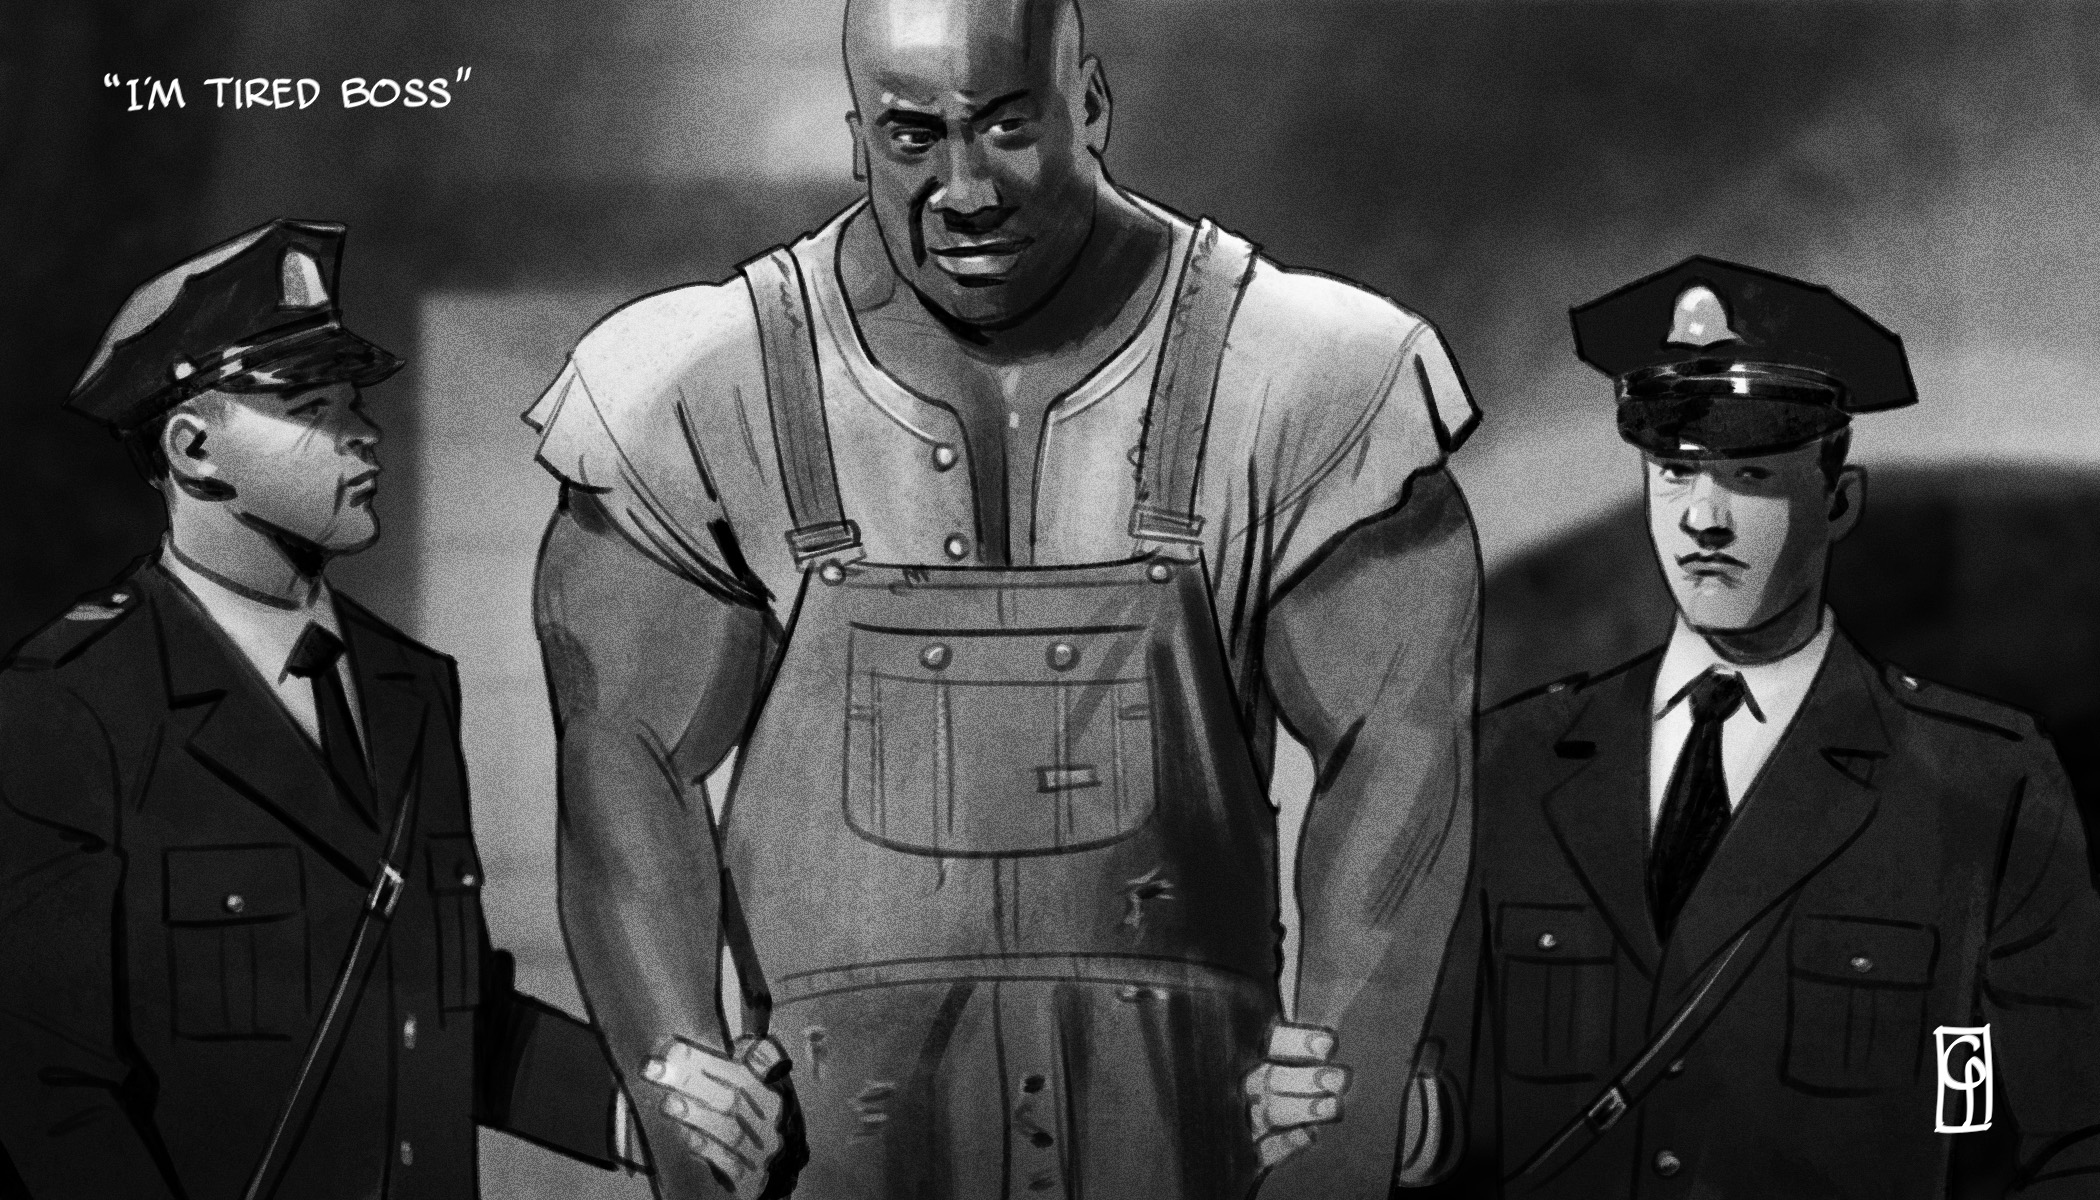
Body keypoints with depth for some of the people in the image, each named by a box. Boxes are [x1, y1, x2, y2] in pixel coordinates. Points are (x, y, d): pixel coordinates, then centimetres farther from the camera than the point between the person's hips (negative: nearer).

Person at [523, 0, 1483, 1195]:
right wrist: (673, 1050, -6)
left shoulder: (1282, 382, -3)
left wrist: (1347, 1069, -6)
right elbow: (619, 745, 2)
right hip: (838, 1092, 0)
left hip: (1184, 1103, 0)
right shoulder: (717, 389, -1)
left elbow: (1399, 736, -1)